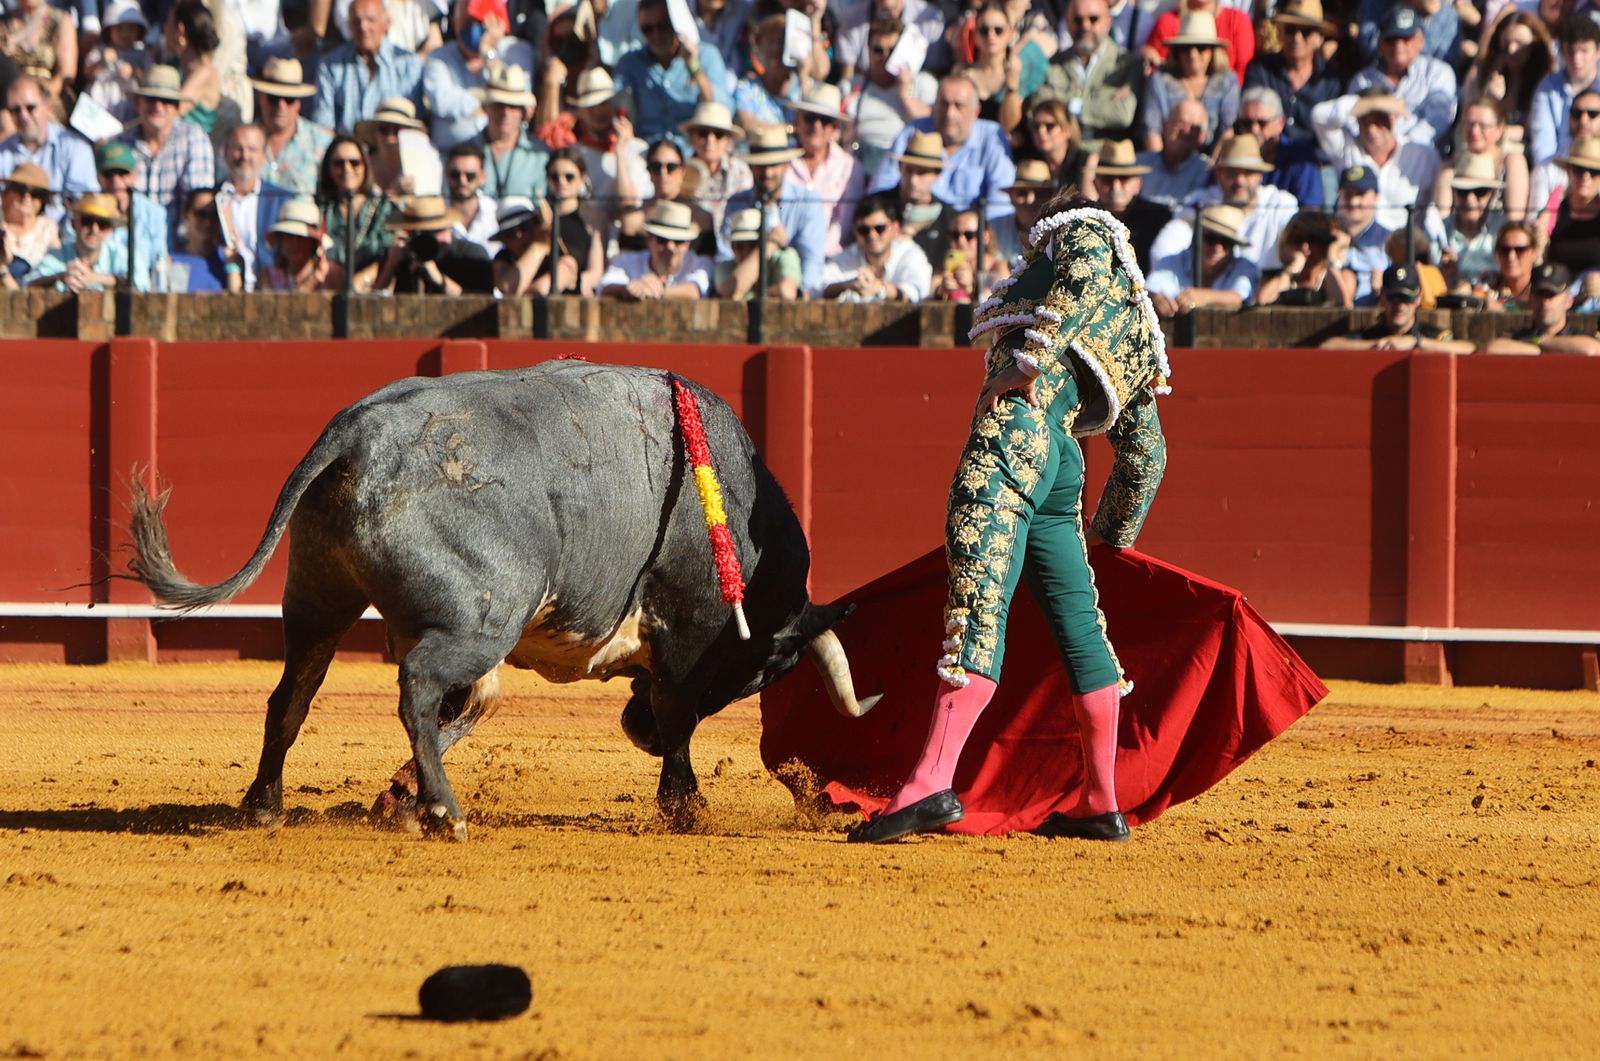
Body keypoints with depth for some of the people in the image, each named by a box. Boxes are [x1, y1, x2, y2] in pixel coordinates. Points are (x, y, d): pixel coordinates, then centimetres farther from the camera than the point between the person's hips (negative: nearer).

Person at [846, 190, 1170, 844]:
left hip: (1014, 425, -9)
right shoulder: (1136, 340, 33)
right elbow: (1146, 454, 34)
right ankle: (1103, 807, 16)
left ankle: (932, 783, -32)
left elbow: (1084, 280, -9)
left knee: (978, 606, -19)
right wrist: (1112, 533, 44)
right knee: (1079, 624, 13)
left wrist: (1029, 360, -18)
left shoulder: (1084, 231, 15)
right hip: (1062, 466, 9)